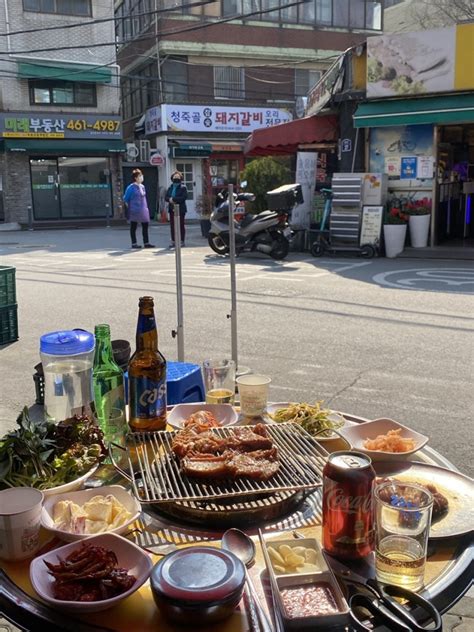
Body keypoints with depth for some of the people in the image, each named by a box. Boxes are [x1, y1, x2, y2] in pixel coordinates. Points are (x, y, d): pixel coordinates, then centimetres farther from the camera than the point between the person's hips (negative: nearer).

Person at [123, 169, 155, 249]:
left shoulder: (142, 186, 9)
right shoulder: (131, 187, -10)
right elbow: (125, 199, -6)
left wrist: (146, 207, 13)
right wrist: (129, 208, -4)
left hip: (143, 210, 7)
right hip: (134, 211, -7)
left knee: (145, 226, 6)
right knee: (133, 227, 4)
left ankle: (146, 243, 12)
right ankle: (134, 243, 11)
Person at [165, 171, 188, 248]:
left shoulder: (183, 187, -2)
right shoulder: (170, 188, 14)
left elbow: (183, 197, -16)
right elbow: (166, 197, 9)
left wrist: (173, 199, -17)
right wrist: (170, 199, -14)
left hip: (180, 209, -5)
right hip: (172, 209, 5)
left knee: (181, 225, 1)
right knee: (172, 225, 5)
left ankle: (182, 241, 7)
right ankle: (173, 241, 12)